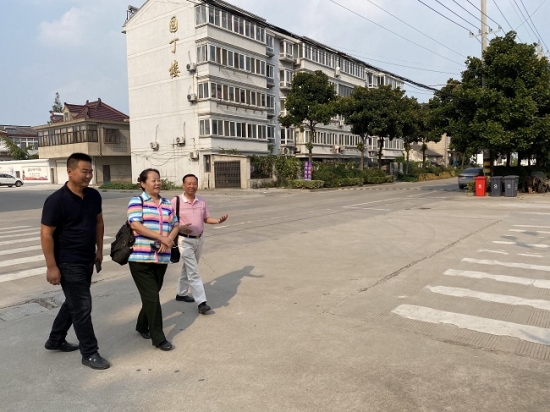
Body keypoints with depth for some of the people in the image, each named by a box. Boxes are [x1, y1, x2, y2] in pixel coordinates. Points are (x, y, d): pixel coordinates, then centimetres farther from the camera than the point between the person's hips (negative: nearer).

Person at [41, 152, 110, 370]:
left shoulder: (94, 196, 1)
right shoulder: (56, 200, -18)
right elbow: (46, 234, -16)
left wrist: (99, 249, 13)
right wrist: (51, 266, -17)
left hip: (87, 260, 7)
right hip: (68, 263, -7)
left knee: (74, 302, 20)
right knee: (82, 306, -1)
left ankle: (55, 340, 41)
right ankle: (89, 353, 13)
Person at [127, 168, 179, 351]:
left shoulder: (167, 204, 12)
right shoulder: (136, 201, -5)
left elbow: (175, 226, 13)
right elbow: (135, 225, -16)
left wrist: (169, 240, -8)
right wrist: (161, 238, -18)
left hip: (161, 258, 6)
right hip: (141, 258, -5)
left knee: (152, 295, 16)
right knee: (152, 297, -4)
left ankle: (142, 325, 39)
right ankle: (158, 338, 7)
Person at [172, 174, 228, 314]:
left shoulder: (201, 201, 3)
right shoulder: (176, 201, -13)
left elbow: (206, 218, 9)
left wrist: (219, 221, -9)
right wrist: (180, 228, -31)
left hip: (199, 239, 6)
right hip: (185, 240, -6)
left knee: (188, 269, 20)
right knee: (193, 272, -9)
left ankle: (181, 293, 37)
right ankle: (201, 302, -6)